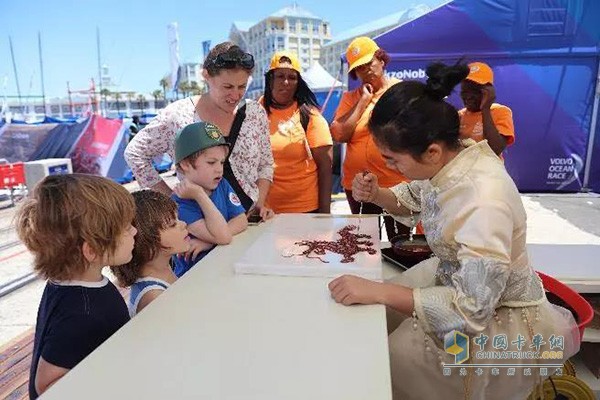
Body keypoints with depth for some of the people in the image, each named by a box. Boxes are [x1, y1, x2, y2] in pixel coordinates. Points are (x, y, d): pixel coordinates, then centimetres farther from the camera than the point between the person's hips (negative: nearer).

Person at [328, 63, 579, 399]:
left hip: (499, 317, -7)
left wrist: (377, 291, -35)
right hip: (458, 276, 7)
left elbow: (471, 308, -34)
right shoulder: (447, 159, -14)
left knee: (394, 359, -9)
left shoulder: (484, 203, -38)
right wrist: (376, 195, -13)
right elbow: (413, 200, 8)